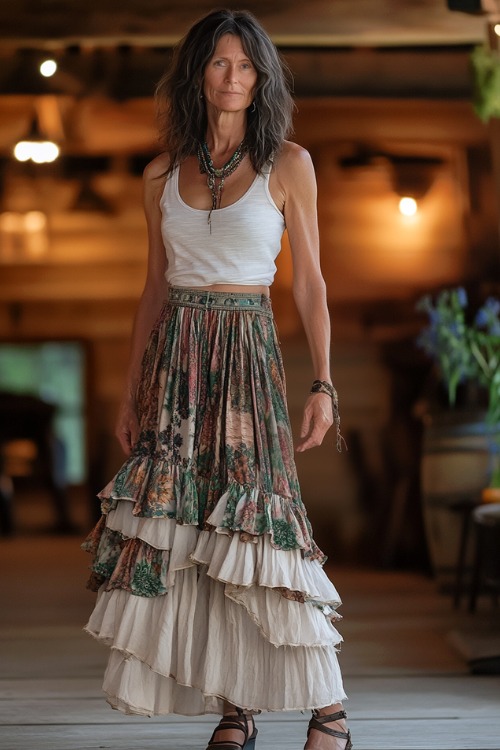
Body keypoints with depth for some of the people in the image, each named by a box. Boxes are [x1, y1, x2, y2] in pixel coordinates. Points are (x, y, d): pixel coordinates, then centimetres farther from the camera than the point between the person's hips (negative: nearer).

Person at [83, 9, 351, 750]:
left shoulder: (288, 164, 1)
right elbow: (154, 290, 15)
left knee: (254, 523, -11)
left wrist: (323, 385, -5)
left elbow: (310, 283, 2)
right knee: (188, 528, -1)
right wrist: (133, 392, 13)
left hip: (247, 354, -3)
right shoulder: (163, 175, 10)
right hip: (175, 356, 4)